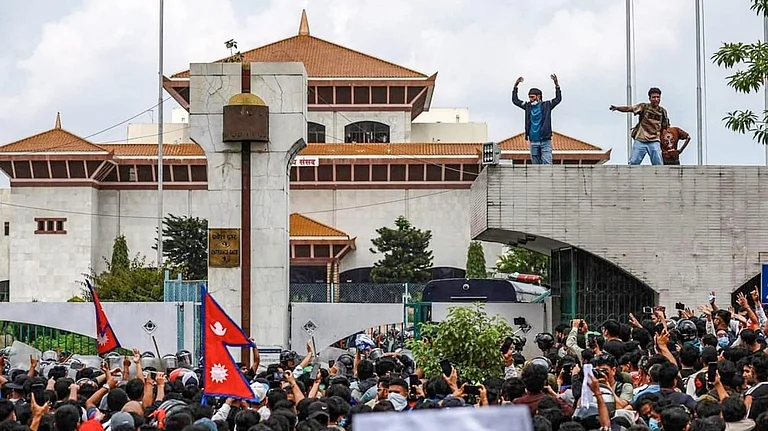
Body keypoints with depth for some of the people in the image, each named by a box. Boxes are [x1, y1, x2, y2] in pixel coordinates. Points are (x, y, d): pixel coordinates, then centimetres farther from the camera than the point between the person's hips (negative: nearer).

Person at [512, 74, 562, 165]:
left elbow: (558, 99, -1)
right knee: (536, 164, 3)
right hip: (533, 142, 4)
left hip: (545, 141, -4)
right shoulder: (528, 106, 13)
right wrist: (515, 86, 6)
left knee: (547, 163, -12)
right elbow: (515, 100, 15)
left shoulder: (546, 105, 5)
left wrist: (556, 84, -12)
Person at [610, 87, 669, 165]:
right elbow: (629, 109, -12)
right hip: (640, 140, -1)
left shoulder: (662, 111, 8)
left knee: (658, 164, -4)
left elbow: (665, 127, 15)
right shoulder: (644, 107, 0)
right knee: (633, 163, -3)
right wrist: (617, 108, -29)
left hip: (654, 142, 1)